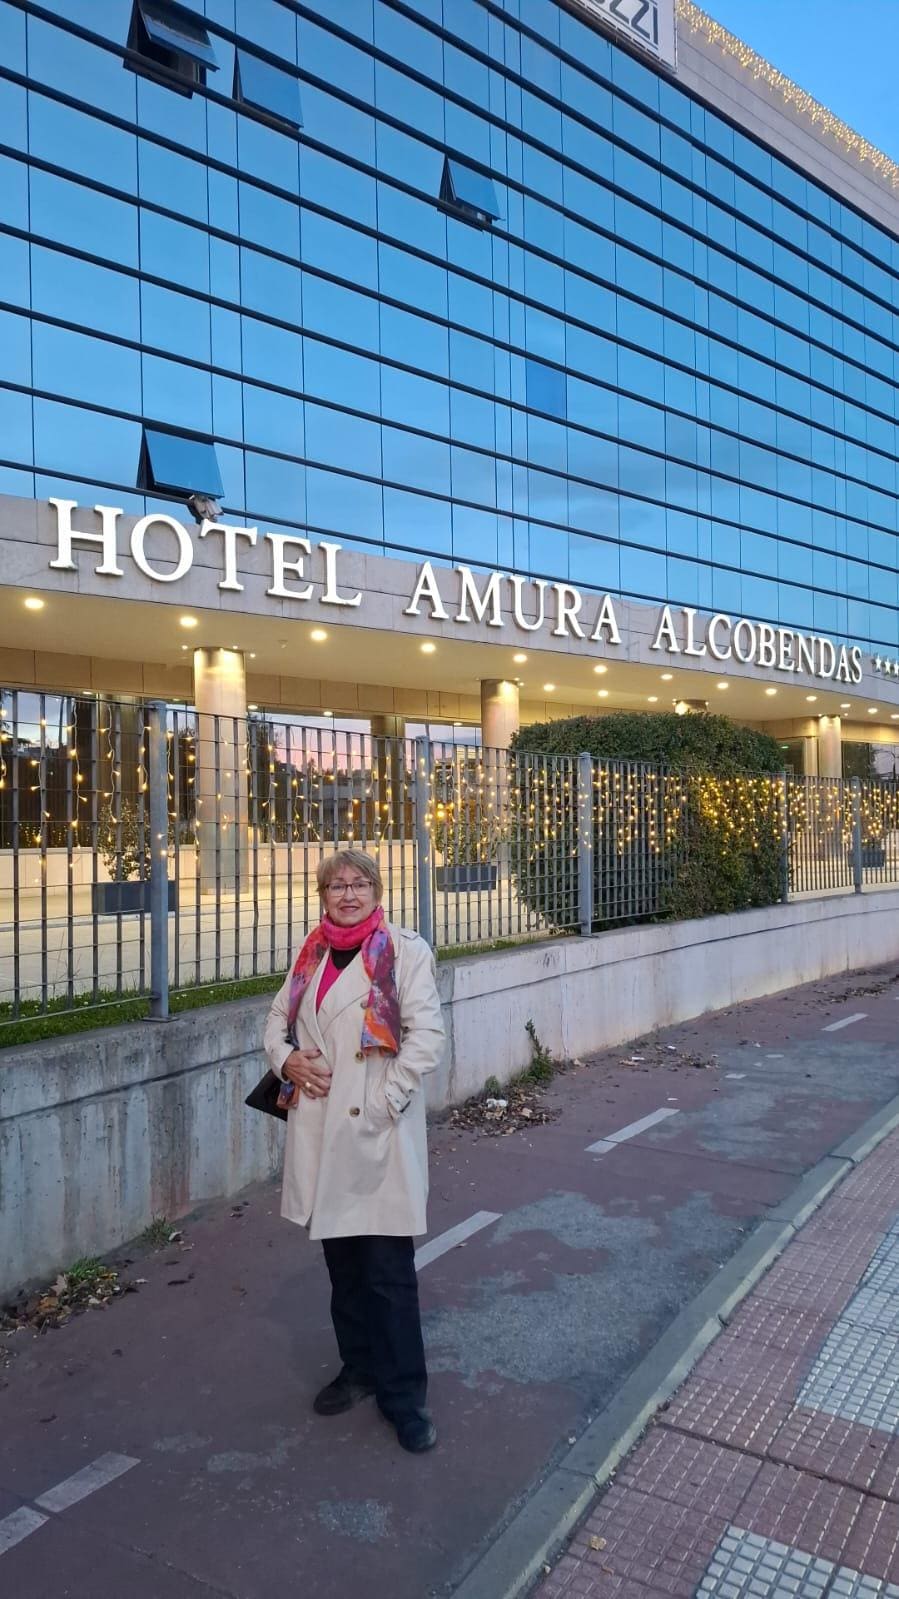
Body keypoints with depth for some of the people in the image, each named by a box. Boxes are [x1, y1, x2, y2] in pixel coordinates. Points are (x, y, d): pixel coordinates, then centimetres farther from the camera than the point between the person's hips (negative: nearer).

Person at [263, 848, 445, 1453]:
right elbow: (278, 1020, 17)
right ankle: (359, 1368, 37)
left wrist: (385, 1100, -16)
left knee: (389, 1271, 1)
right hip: (321, 1132, 5)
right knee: (343, 1262, 18)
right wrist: (286, 1058, -4)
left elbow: (427, 1033, -12)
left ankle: (404, 1394, 18)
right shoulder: (312, 954, 9)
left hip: (379, 1133, -5)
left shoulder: (404, 950, -8)